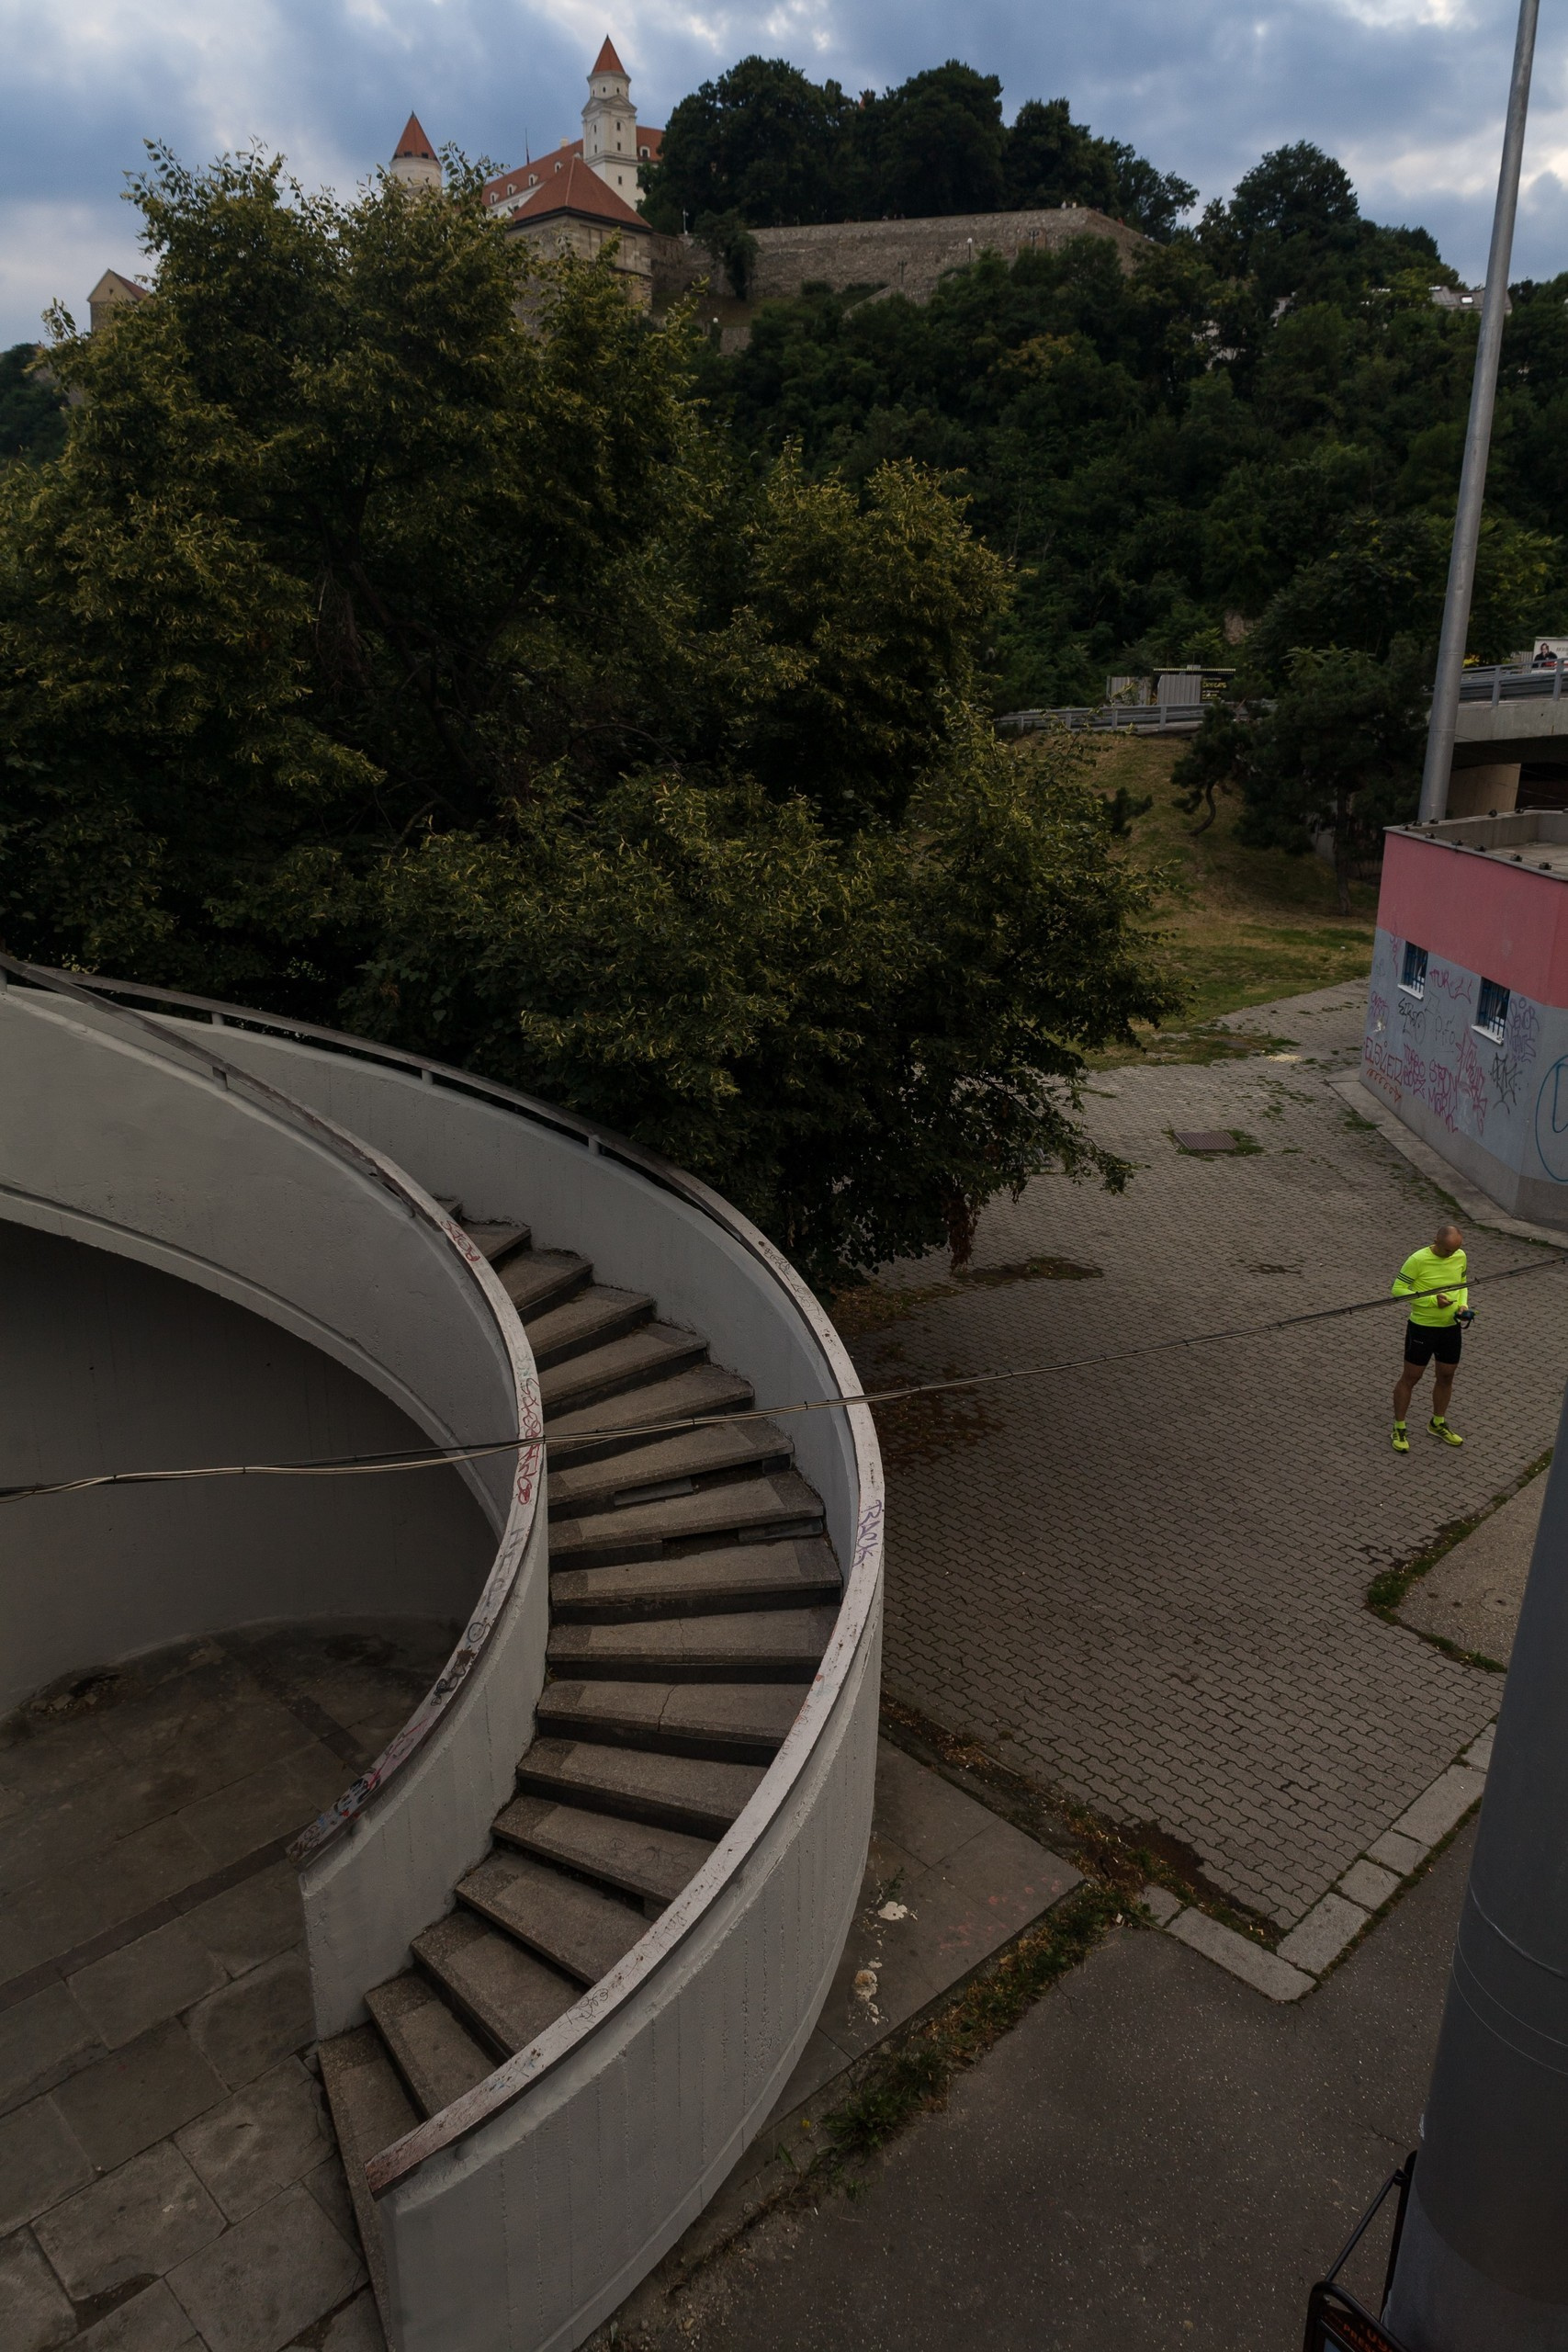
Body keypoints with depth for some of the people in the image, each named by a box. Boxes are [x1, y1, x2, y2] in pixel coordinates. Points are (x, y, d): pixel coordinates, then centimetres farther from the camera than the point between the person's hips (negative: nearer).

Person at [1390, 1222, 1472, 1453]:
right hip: (1422, 1328, -6)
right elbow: (1398, 1289, -19)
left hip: (1451, 1328, 6)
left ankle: (1438, 1424, 40)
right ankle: (1399, 1429, 20)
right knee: (1411, 1378, 6)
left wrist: (1463, 1305, -5)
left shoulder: (1460, 1257, -2)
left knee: (1446, 1376, 18)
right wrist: (1432, 1300, -26)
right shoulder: (1418, 1260, -21)